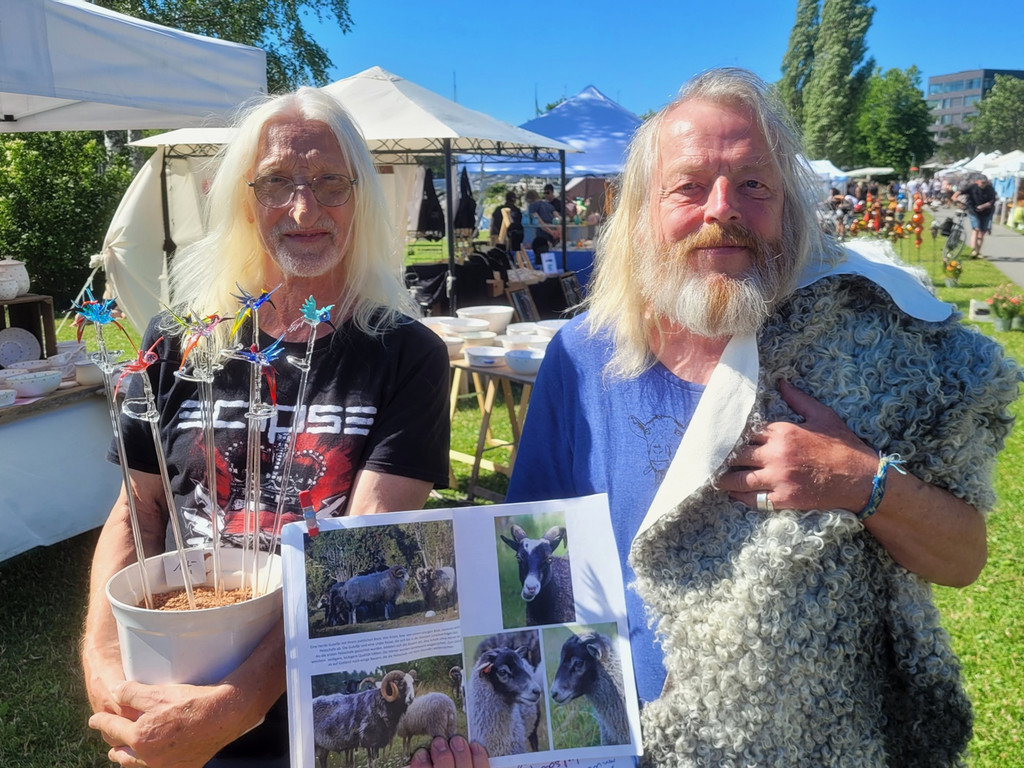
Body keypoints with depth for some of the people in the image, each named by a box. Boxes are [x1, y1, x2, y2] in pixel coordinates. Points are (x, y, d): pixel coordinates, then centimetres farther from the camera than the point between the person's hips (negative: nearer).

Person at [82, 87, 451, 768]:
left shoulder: (407, 354, -13)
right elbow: (137, 511, 1)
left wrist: (236, 704, -29)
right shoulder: (179, 341, -4)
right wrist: (105, 665, -13)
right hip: (173, 700, 3)